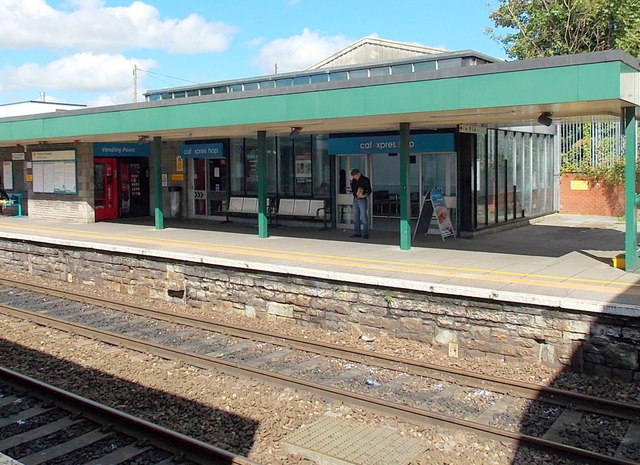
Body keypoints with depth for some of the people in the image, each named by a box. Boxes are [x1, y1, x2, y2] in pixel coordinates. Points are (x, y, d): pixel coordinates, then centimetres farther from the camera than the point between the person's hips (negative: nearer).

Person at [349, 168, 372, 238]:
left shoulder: (365, 180, -5)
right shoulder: (354, 180, 13)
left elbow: (369, 190, -8)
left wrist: (364, 195, -25)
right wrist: (351, 182, 8)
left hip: (362, 200, -7)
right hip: (355, 200, 7)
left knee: (364, 217, -7)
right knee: (355, 217, 8)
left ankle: (365, 233, -3)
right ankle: (358, 233, 15)